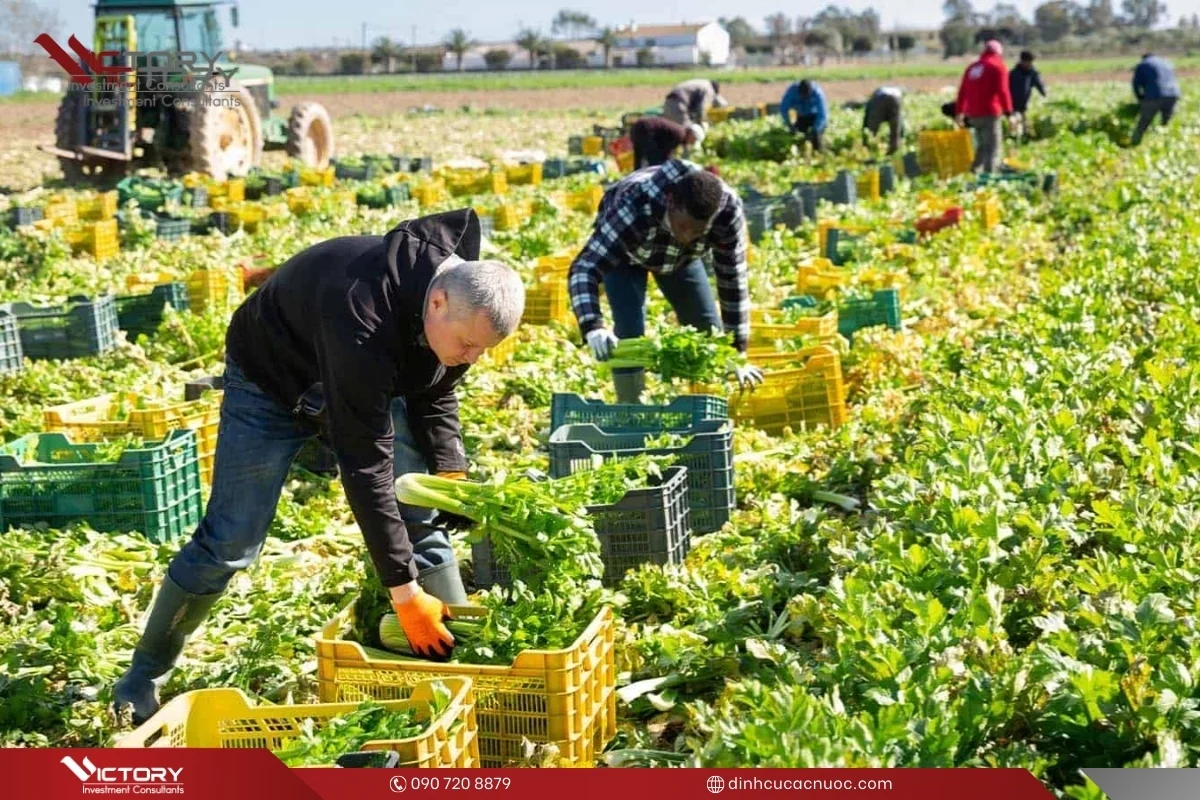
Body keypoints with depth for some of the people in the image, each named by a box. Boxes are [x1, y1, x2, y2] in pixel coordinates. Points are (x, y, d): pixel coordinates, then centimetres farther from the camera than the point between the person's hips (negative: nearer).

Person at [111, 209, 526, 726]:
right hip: (273, 378, -6)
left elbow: (435, 394, -1)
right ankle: (145, 674, 14)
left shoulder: (462, 295, -21)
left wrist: (451, 474, -18)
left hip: (368, 379, 6)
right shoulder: (365, 318, -44)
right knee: (229, 543, -4)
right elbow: (365, 465, -41)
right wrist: (403, 590, -39)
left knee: (423, 520, -4)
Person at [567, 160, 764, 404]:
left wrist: (736, 355, -23)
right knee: (629, 333, -20)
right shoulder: (633, 207, -46)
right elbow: (584, 269, -49)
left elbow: (733, 282, -26)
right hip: (624, 254, -3)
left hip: (681, 256, 3)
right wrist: (593, 327, -66)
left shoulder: (728, 211, -36)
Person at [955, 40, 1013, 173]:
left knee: (982, 146, 19)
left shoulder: (972, 67, 18)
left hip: (973, 115, 7)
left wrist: (960, 112, 24)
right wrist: (1008, 112, -13)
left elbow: (962, 92, 18)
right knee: (993, 147, -7)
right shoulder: (998, 67, -1)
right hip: (990, 114, -7)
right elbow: (1003, 91, -11)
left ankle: (974, 172, 13)